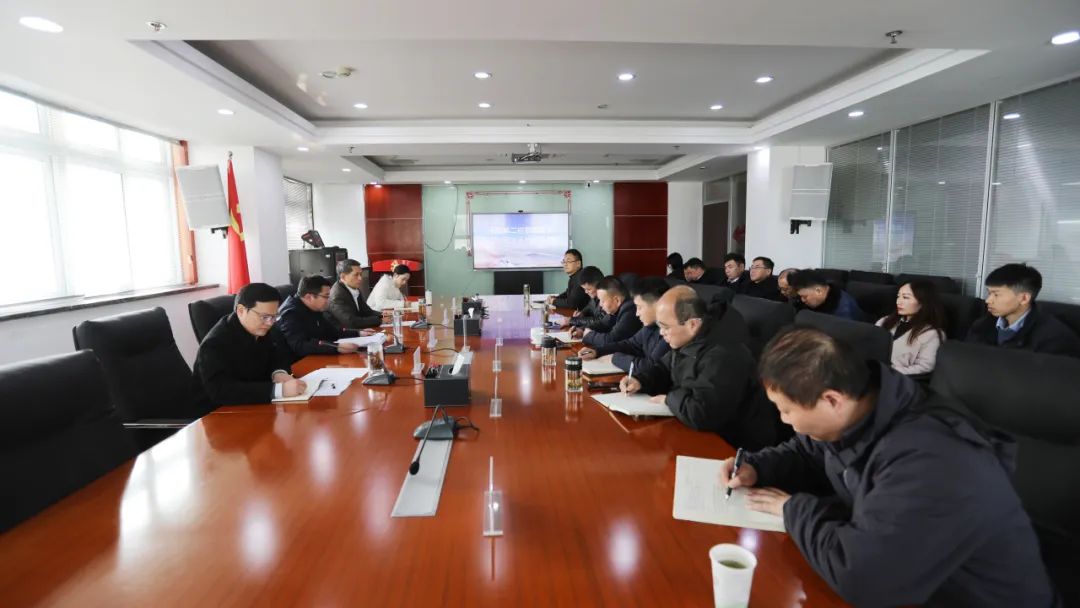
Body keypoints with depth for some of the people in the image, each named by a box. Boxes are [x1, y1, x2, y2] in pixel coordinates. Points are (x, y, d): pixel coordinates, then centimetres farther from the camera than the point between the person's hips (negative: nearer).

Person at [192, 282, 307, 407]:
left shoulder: (259, 331, 0)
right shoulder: (215, 343, -23)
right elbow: (221, 391, -35)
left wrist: (279, 372, -15)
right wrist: (279, 389, -41)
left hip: (255, 405, 7)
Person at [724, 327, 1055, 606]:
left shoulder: (927, 462, -34)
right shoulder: (849, 417, -8)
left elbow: (855, 575, -37)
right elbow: (805, 454, 12)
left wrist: (793, 508, -21)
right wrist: (755, 468, -5)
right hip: (895, 573, 7)